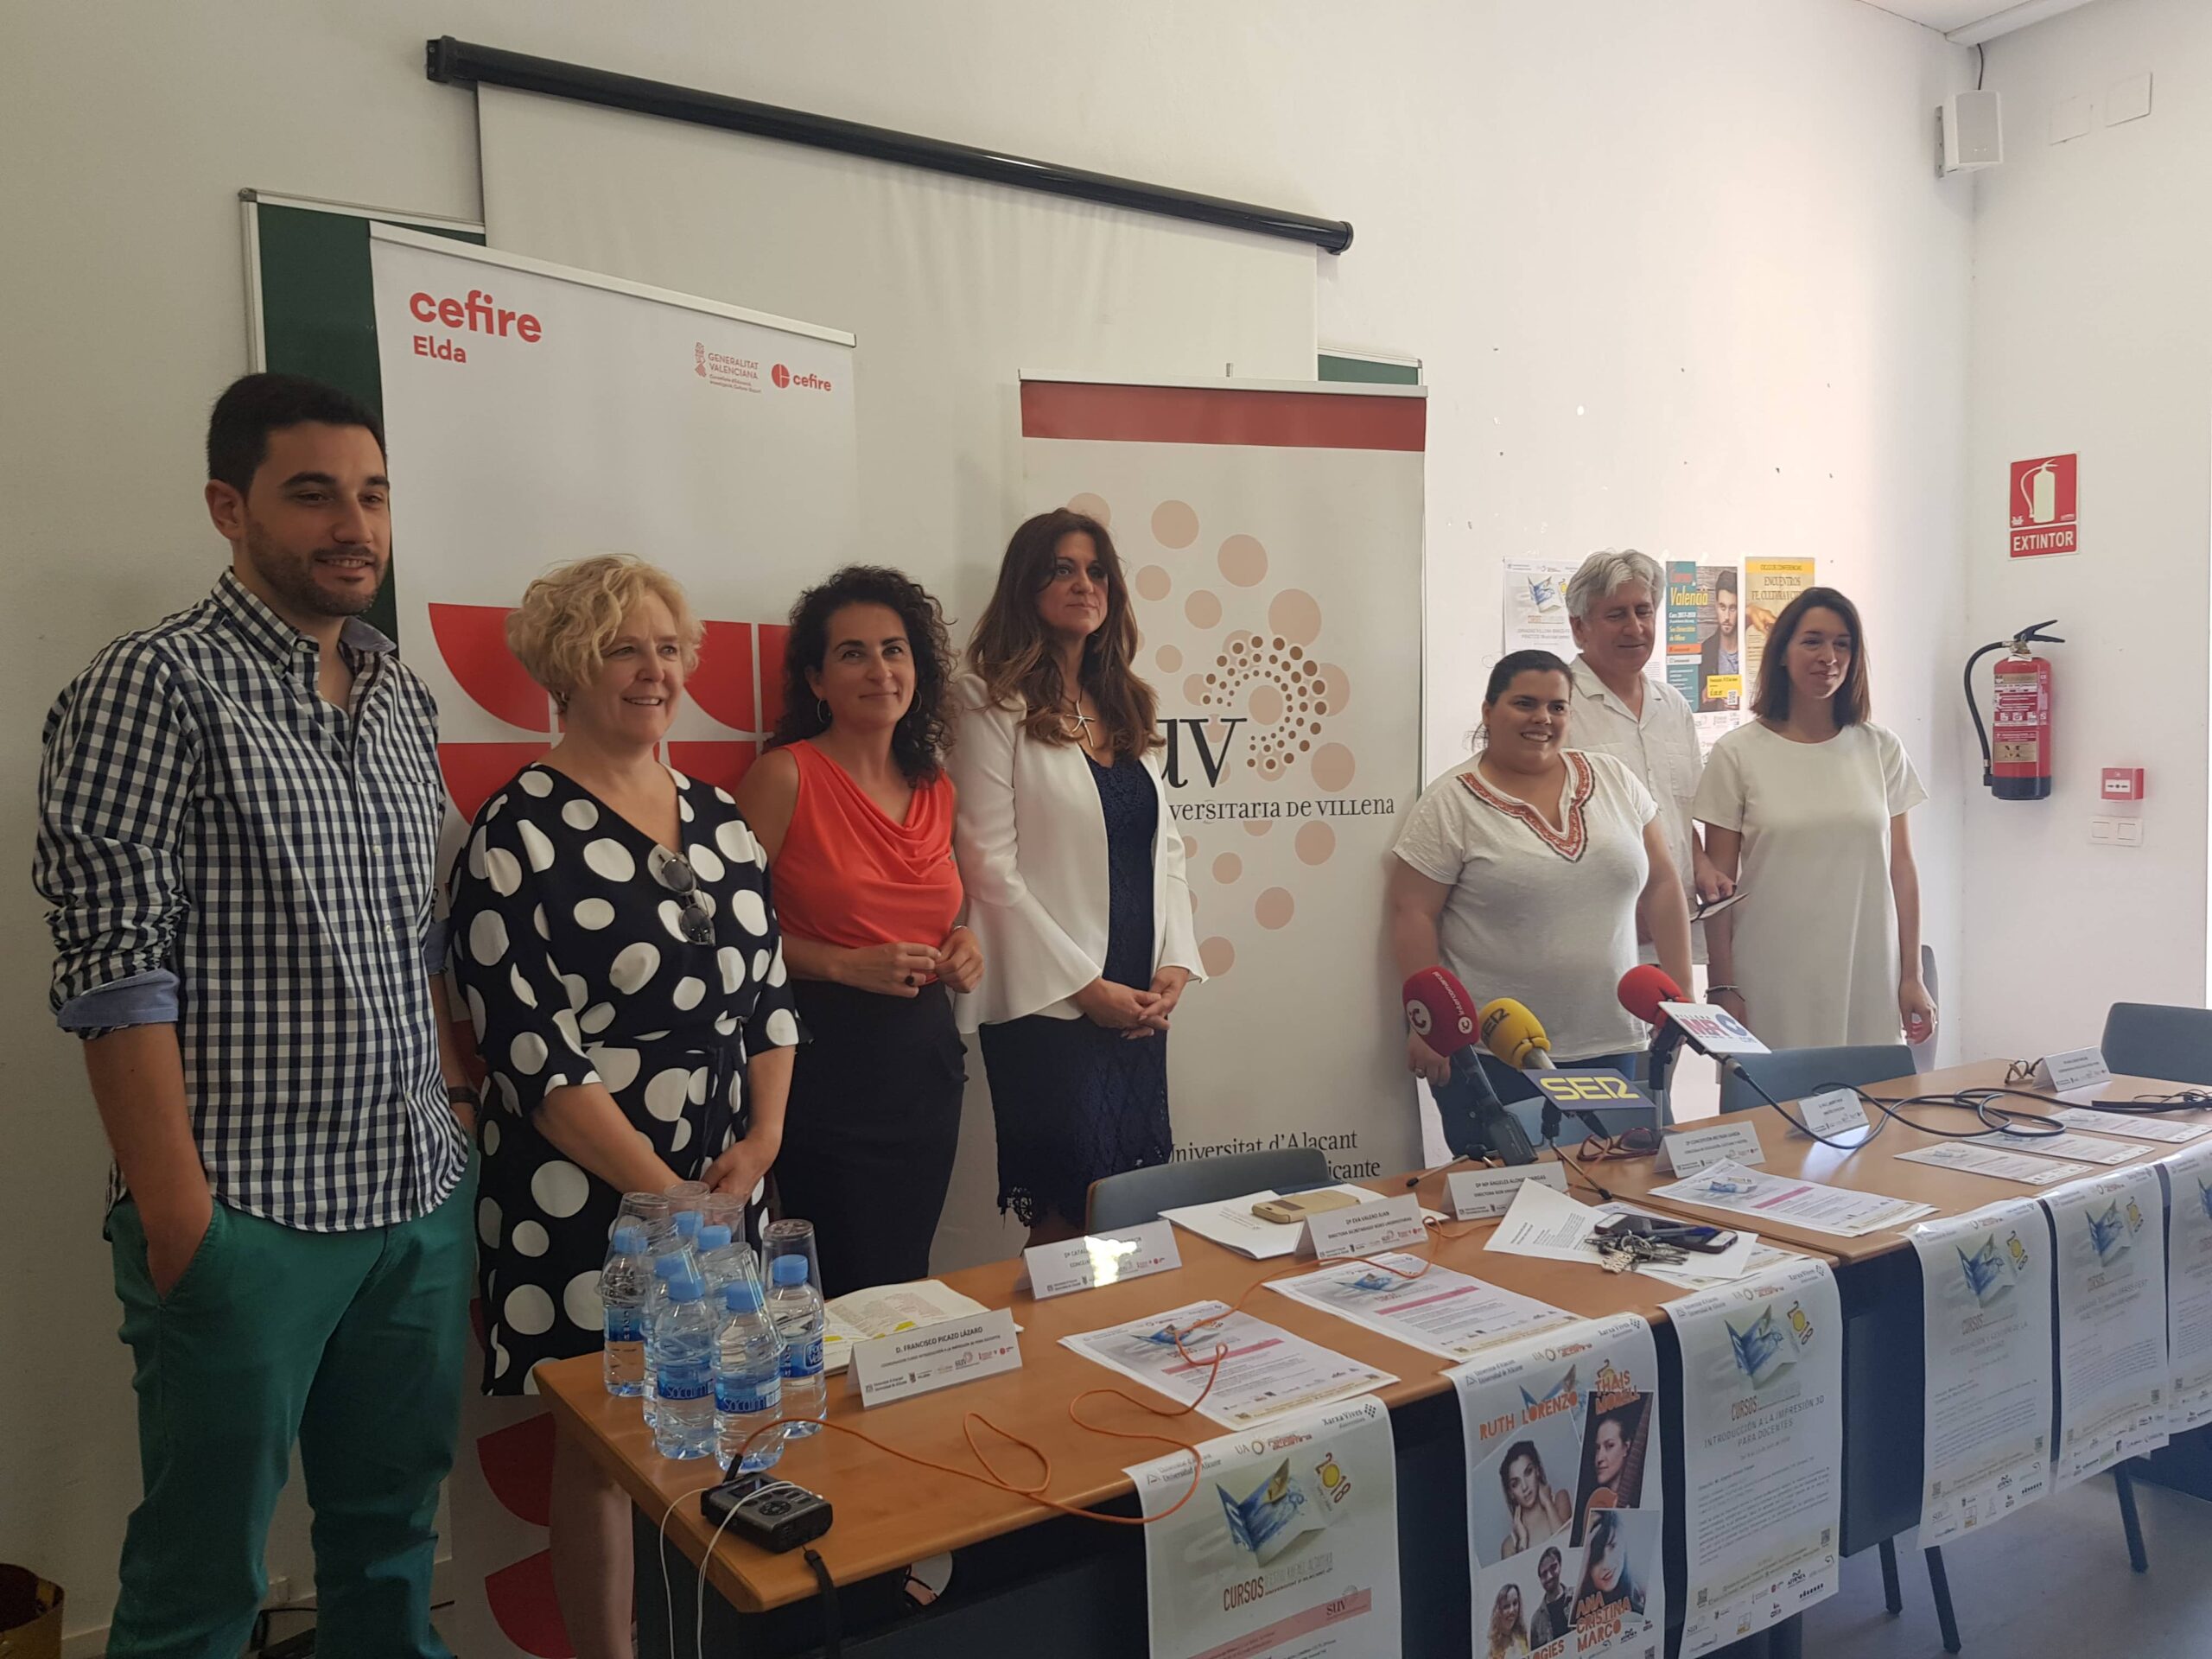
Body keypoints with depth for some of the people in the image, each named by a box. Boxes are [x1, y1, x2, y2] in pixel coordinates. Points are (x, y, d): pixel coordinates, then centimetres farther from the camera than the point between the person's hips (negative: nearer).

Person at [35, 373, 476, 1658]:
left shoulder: (403, 696, 11)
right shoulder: (155, 687, -9)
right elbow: (117, 972, -14)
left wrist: (456, 1096, 10)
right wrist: (177, 1215, -16)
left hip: (423, 1198, 6)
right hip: (246, 1214, -6)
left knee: (396, 1532, 19)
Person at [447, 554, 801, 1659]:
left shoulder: (717, 819, 7)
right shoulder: (520, 834, -11)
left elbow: (769, 991, 10)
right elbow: (533, 1051, -16)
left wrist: (761, 1138, -4)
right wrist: (663, 1193, -18)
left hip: (724, 1190, 5)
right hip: (586, 1198, -5)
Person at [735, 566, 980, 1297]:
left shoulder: (936, 788, 9)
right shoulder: (785, 776, -10)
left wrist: (959, 948, 4)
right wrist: (846, 965, -18)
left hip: (926, 1059, 6)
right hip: (827, 1063, -6)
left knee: (909, 1285, 15)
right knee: (854, 1298, 3)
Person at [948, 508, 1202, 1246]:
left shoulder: (1126, 707, 16)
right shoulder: (994, 704, -6)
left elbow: (1164, 845, 15)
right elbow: (990, 866, -12)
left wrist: (1174, 964, 1)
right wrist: (1085, 985, -12)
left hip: (1137, 1004, 6)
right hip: (1049, 1002, -6)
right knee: (1070, 1216, -2)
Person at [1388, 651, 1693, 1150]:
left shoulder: (1613, 780, 7)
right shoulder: (1450, 803, -7)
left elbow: (1661, 886, 10)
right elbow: (1413, 914, -8)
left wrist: (1680, 990, 7)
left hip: (1609, 1043, 4)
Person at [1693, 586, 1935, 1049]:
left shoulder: (1882, 750, 7)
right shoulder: (1737, 755, -2)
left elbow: (1901, 869, 8)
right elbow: (1719, 883, -2)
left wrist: (1912, 976, 5)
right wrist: (1722, 987, -4)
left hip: (1868, 977, 2)